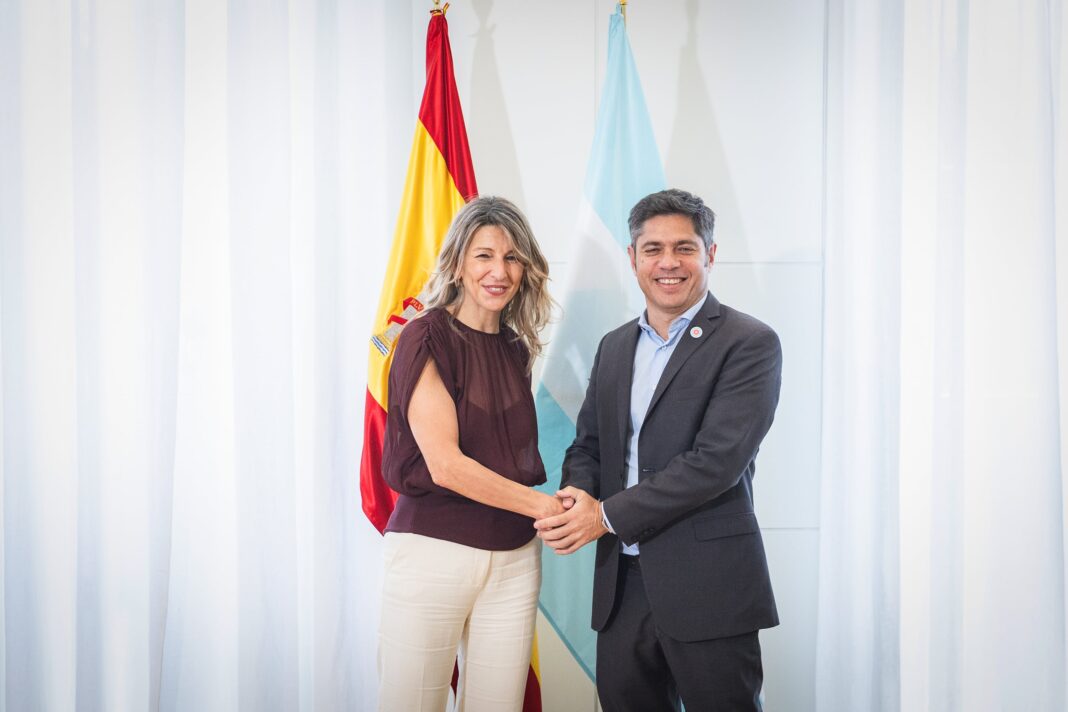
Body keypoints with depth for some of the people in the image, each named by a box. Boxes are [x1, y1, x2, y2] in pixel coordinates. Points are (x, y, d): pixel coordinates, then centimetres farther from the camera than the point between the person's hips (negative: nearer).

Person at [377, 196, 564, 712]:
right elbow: (444, 463, -15)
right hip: (434, 548, -5)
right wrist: (544, 506, -12)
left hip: (515, 556, 5)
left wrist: (564, 501, -5)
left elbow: (517, 456, 13)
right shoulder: (426, 337, -7)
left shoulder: (516, 349, 11)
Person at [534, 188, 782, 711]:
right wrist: (576, 497, -8)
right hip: (622, 583, 6)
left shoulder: (748, 344, -8)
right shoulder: (614, 347, 14)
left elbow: (717, 459, -18)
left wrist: (607, 515, -17)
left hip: (708, 586, -6)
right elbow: (587, 444, 15)